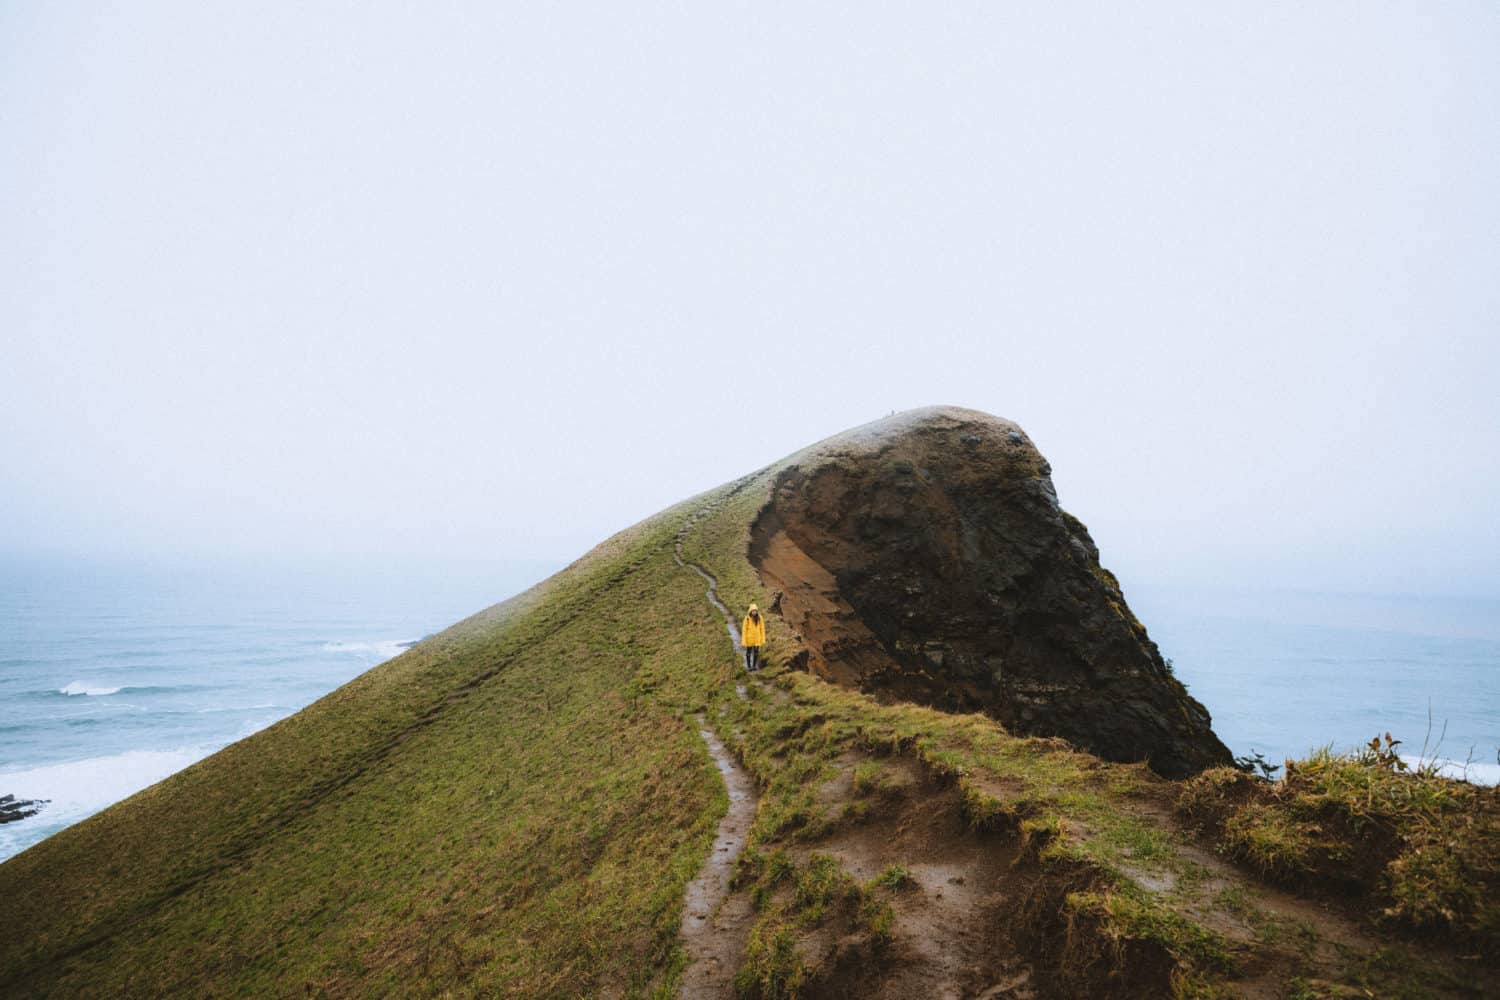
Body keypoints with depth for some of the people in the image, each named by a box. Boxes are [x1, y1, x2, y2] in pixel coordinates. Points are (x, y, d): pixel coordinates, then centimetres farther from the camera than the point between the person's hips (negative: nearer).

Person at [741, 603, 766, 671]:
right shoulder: (747, 618, -12)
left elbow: (762, 629, 3)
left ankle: (754, 665, 22)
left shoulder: (760, 618, -3)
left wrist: (763, 639, 1)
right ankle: (748, 666, 19)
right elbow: (744, 629, -8)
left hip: (757, 639, 2)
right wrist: (744, 640, -10)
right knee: (748, 652, 8)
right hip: (749, 638, -2)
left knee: (756, 652, 8)